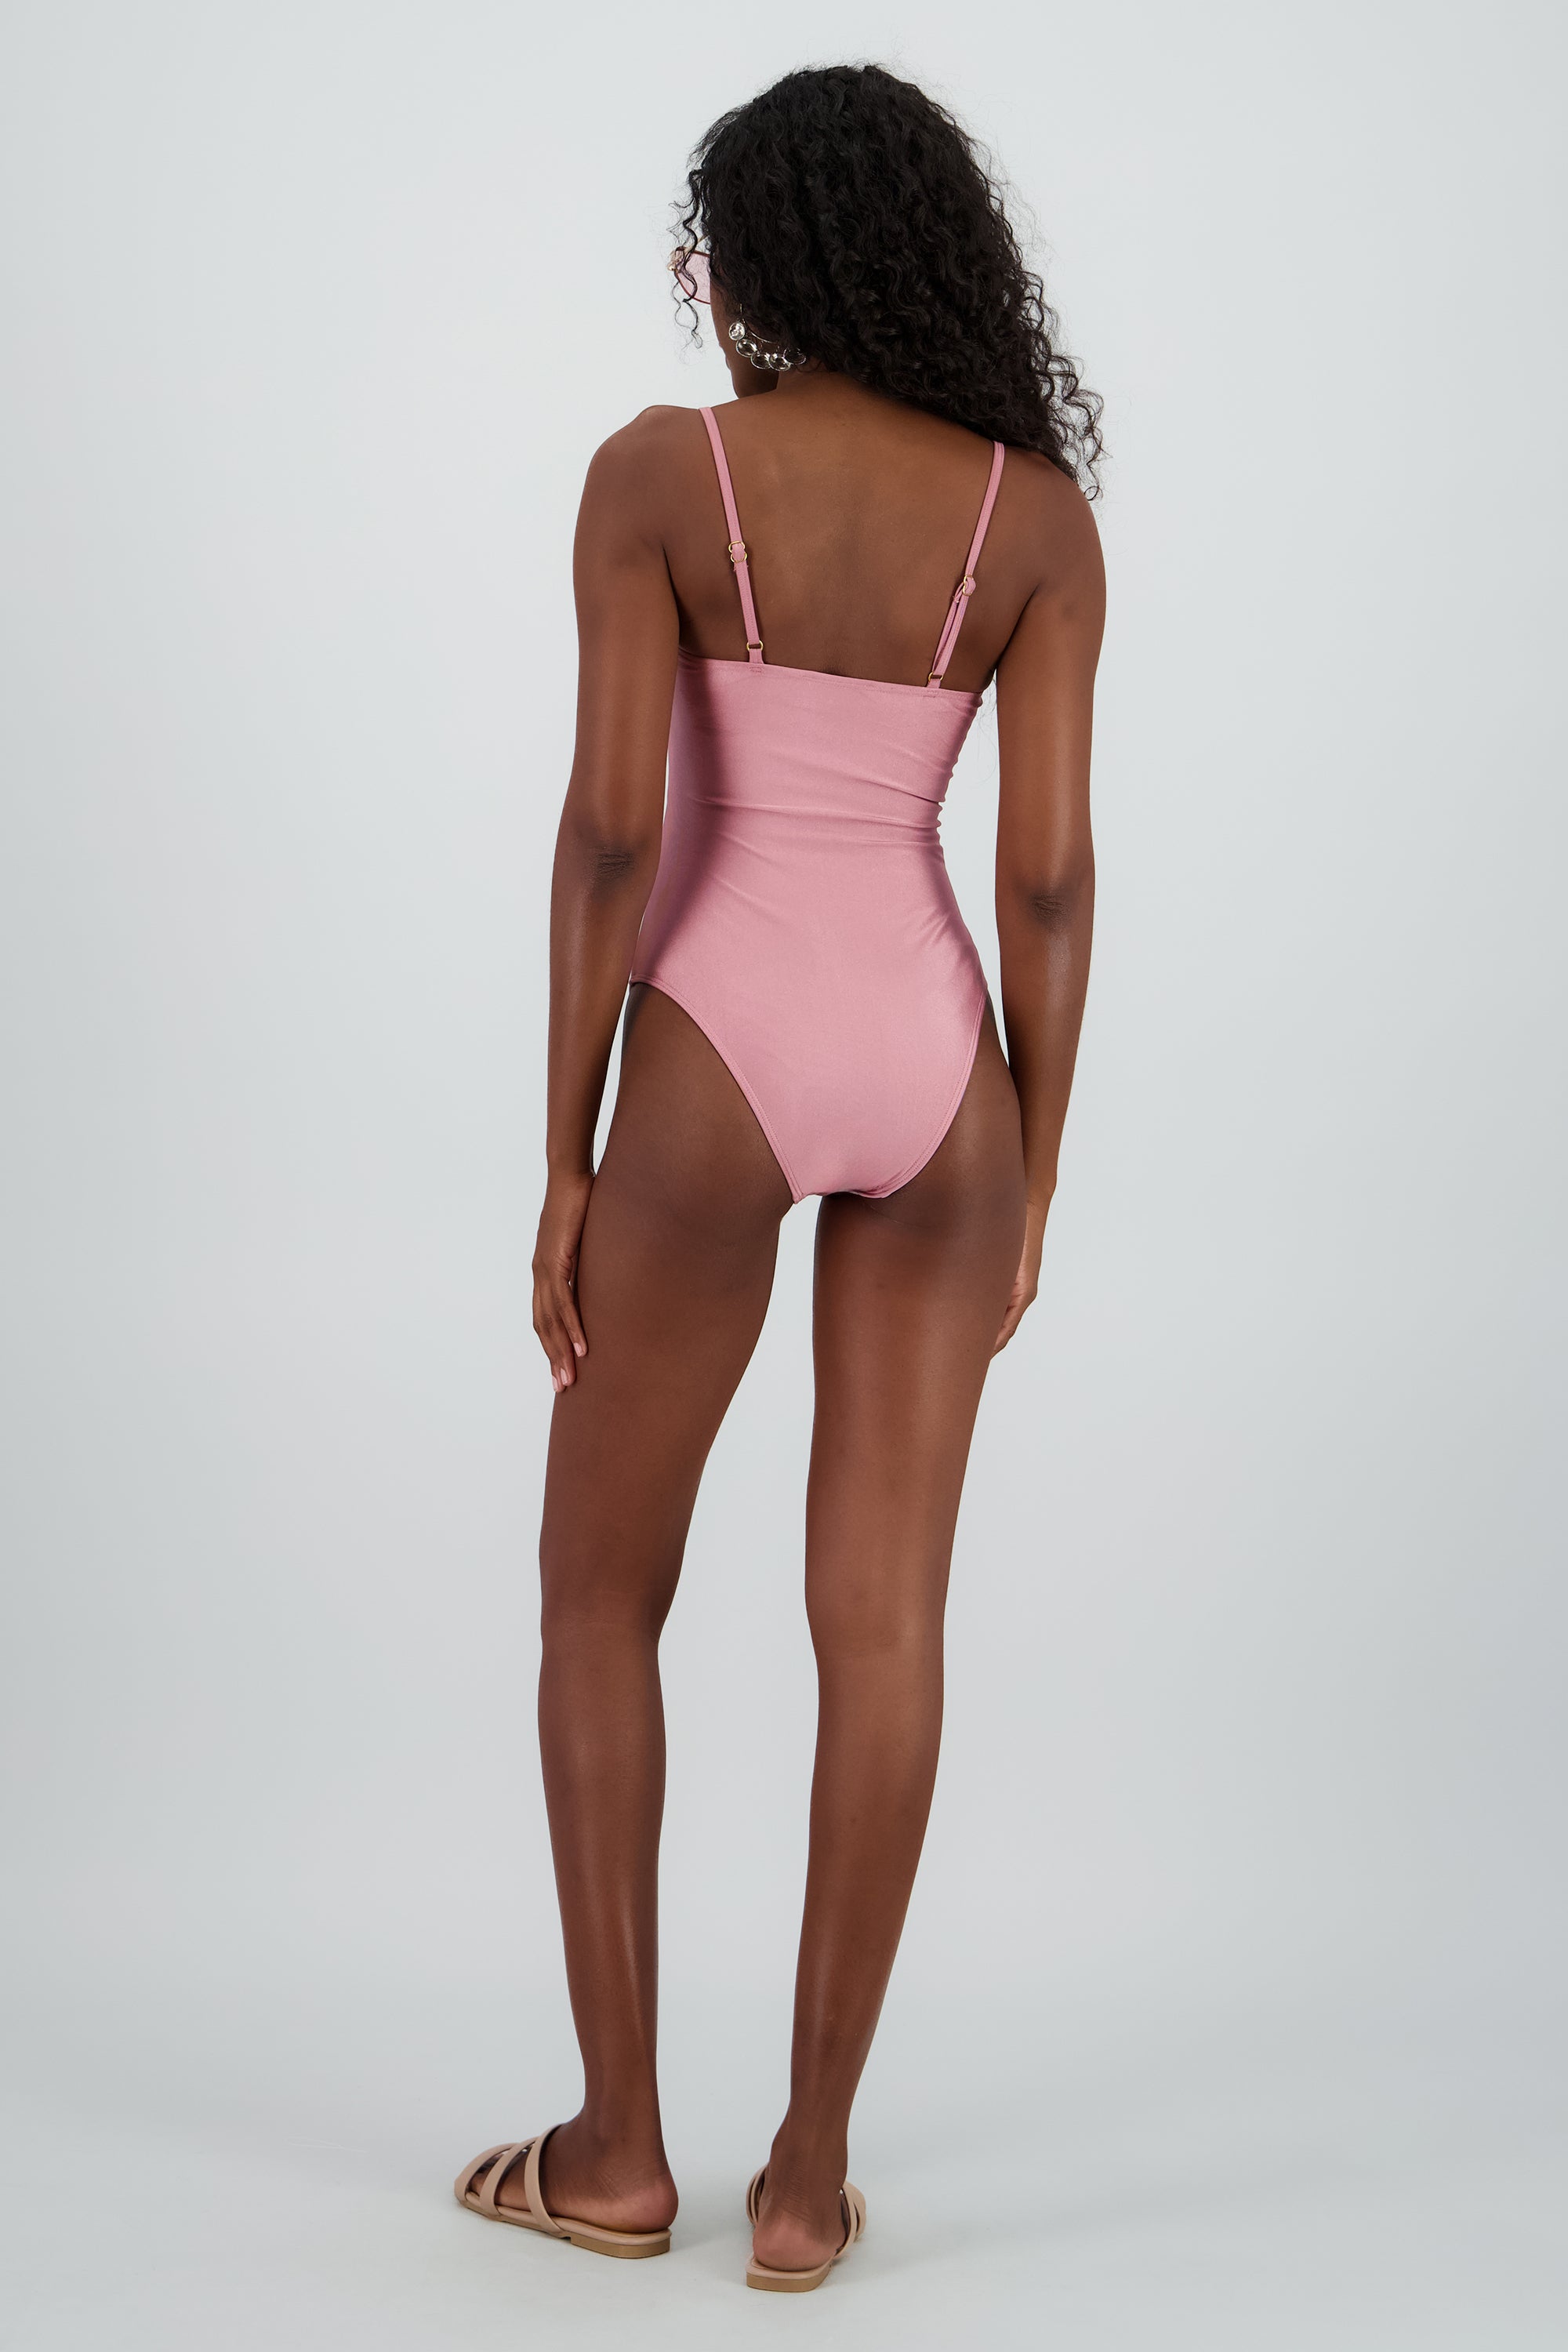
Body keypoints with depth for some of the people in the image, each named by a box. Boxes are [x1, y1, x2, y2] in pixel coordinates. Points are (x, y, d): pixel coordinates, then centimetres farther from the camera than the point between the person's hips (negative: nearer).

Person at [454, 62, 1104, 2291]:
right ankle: (811, 2167, 12)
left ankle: (617, 2141, 16)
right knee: (884, 1624, 7)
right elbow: (1053, 872, -1)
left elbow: (611, 825, -11)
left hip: (721, 1068, -2)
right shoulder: (1039, 506, 4)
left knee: (601, 1590, 13)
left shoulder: (658, 469, -4)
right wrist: (1033, 1184, 7)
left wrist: (562, 1164, -4)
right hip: (933, 1065, 3)